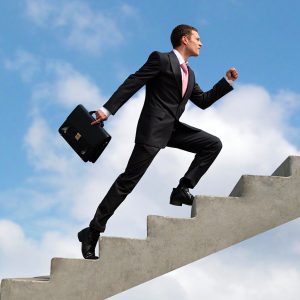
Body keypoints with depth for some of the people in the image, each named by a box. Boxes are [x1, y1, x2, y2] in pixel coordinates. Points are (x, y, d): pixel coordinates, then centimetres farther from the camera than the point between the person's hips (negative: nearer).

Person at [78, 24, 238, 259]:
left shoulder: (189, 74, 19)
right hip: (153, 128, -8)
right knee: (128, 180, -10)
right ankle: (93, 231, -6)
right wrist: (107, 109, -17)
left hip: (173, 129, 8)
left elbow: (203, 101, 23)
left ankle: (183, 189, 0)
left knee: (213, 144, -1)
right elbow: (132, 83, -11)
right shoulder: (161, 59, -6)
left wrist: (228, 81, 15)